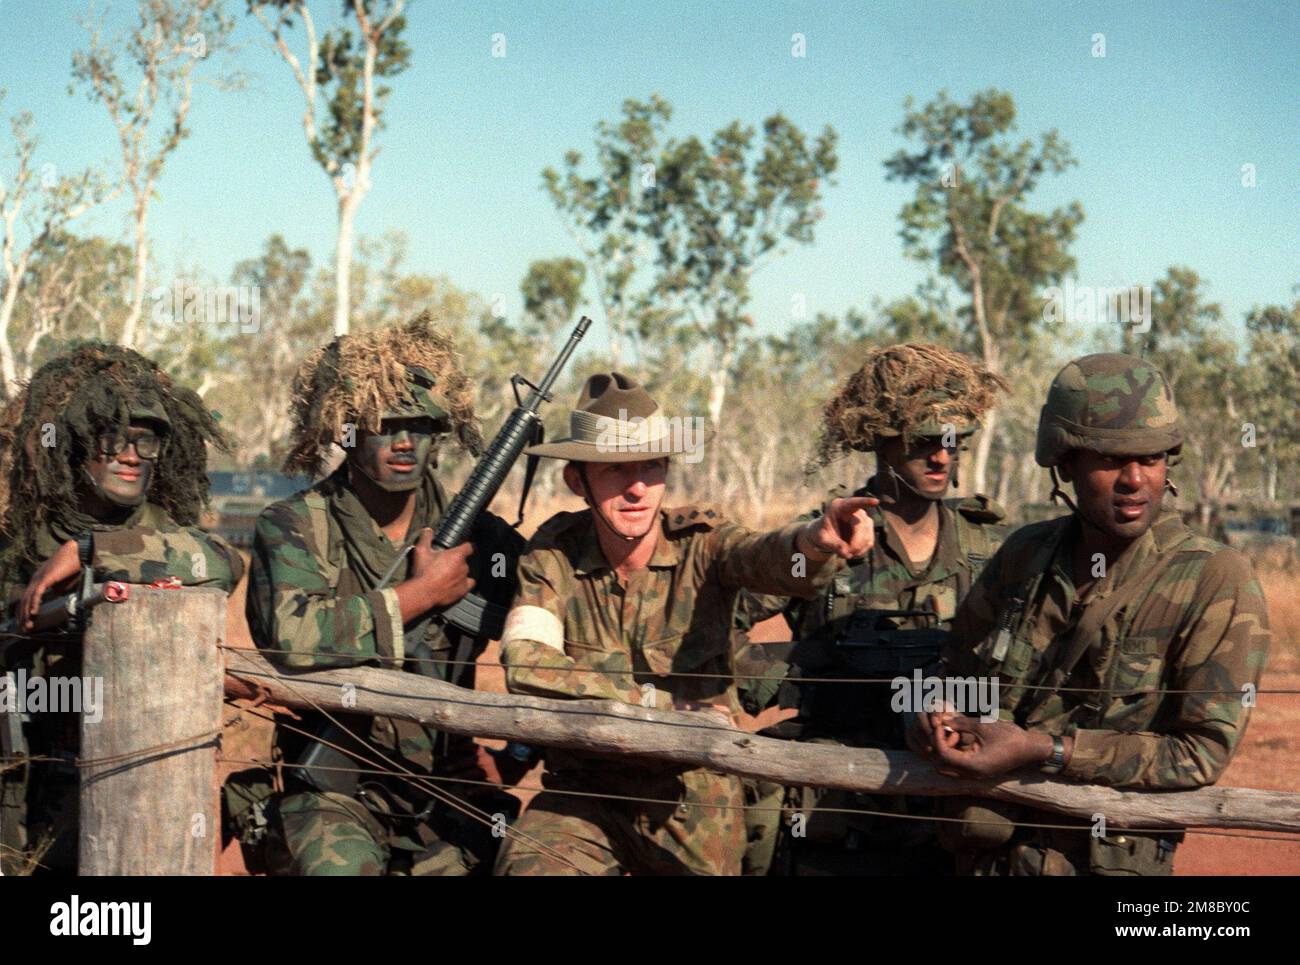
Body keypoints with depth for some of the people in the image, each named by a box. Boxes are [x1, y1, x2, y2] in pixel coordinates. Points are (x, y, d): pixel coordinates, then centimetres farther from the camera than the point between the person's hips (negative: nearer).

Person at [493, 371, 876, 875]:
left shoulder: (701, 540, -11)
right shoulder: (553, 552, -9)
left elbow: (765, 556, -33)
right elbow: (525, 665, -23)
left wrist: (815, 541, -57)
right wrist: (669, 706, -25)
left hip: (696, 799, 1)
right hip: (585, 791, -1)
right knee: (526, 867, -26)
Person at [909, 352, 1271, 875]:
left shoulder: (1217, 582, -14)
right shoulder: (1027, 553, 1)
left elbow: (1202, 753, -18)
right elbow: (954, 672, 15)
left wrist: (1042, 750, -24)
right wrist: (933, 718, -9)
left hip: (1111, 860, -4)